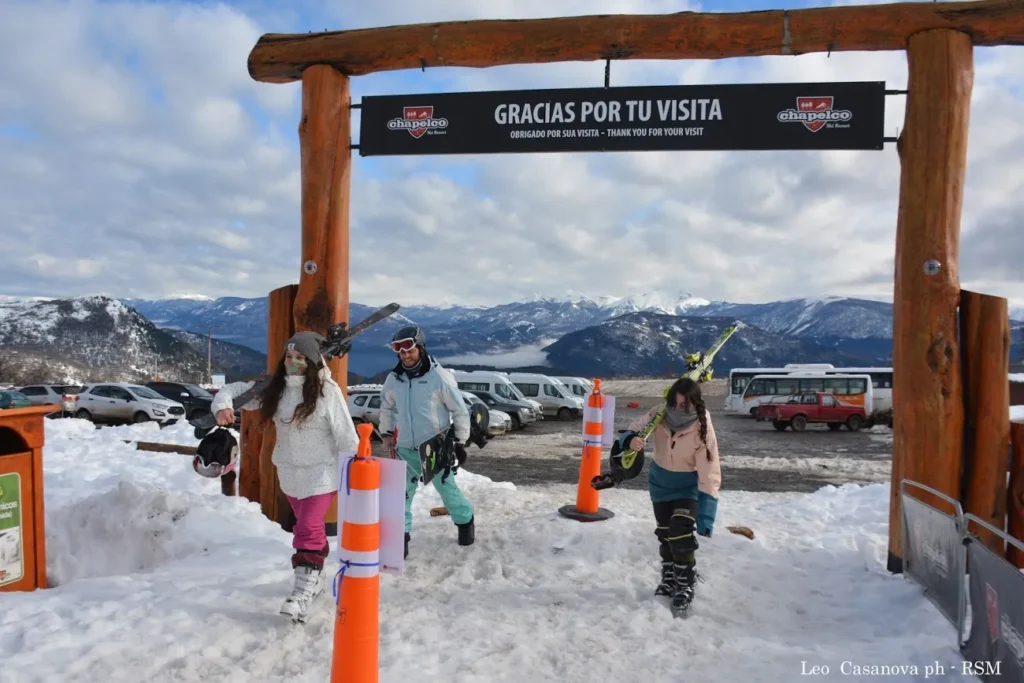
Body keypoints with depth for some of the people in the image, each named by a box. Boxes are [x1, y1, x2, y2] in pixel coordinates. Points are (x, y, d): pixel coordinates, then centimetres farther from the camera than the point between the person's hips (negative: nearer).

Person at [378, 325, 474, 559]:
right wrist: (387, 434, 12)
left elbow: (460, 410, -7)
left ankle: (465, 520, 36)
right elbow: (386, 408, 17)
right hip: (405, 449, 3)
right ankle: (400, 534, 17)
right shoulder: (393, 379, -2)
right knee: (401, 493, 2)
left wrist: (460, 441, -4)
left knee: (447, 488, 10)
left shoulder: (439, 376, -15)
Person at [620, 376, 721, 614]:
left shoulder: (702, 429, -31)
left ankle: (686, 586, 8)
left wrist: (706, 518, -34)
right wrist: (631, 440, -37)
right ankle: (669, 580, 38)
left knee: (681, 534, -16)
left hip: (687, 486, -4)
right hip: (659, 483, 4)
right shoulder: (658, 416, -24)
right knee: (665, 534, 16)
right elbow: (632, 431, -11)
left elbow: (710, 475, -31)